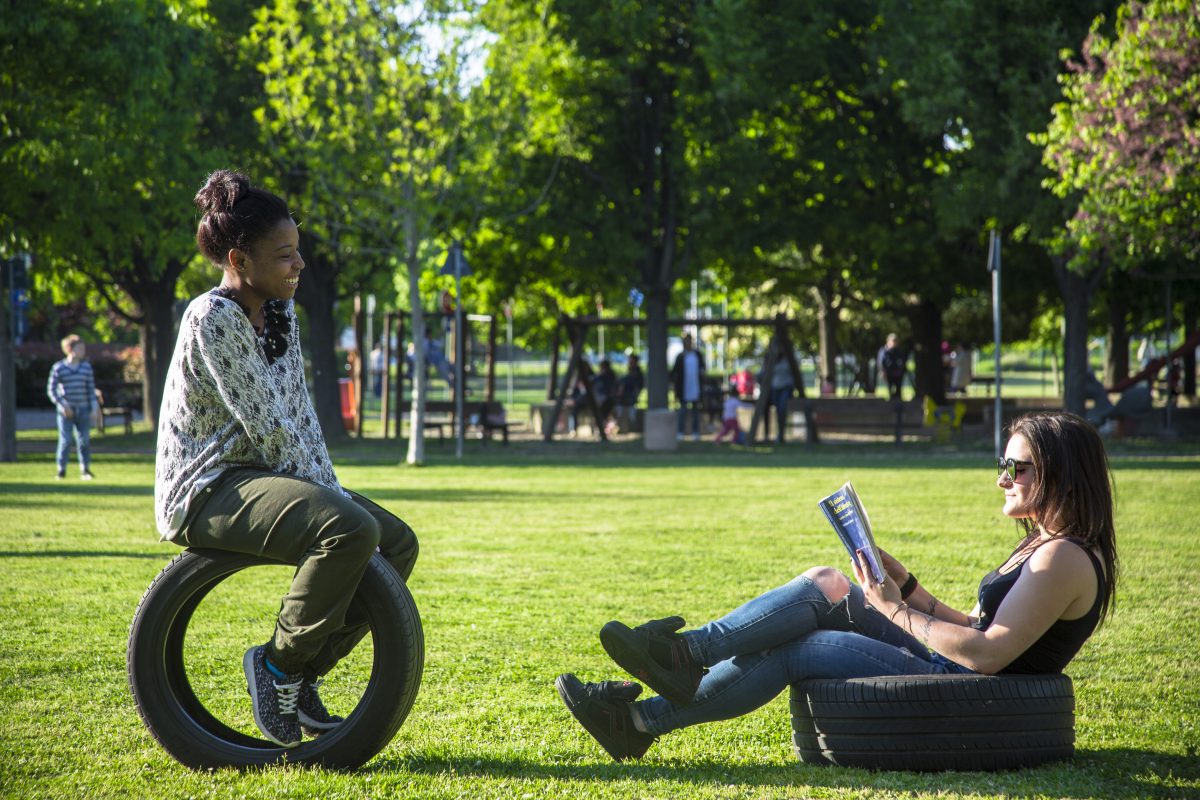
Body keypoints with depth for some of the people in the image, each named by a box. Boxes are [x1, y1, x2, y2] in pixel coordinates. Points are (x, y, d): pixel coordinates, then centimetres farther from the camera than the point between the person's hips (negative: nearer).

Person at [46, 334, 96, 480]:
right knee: (65, 440, -4)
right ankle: (61, 470, 6)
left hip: (83, 410, 3)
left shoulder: (87, 367, 6)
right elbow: (51, 390, -3)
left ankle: (85, 470, 10)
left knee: (84, 440, 2)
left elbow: (91, 389, 10)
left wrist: (94, 407, 4)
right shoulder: (58, 368, -4)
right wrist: (63, 405, -12)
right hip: (65, 411, -3)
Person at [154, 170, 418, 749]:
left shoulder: (280, 312, 11)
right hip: (206, 490, -10)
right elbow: (268, 429, -19)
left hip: (262, 480, 10)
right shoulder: (212, 320, -18)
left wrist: (331, 491, -2)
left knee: (398, 542, 5)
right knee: (352, 530, -30)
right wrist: (335, 505, -15)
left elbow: (300, 414, 10)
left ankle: (302, 677, 8)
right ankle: (278, 662, -13)